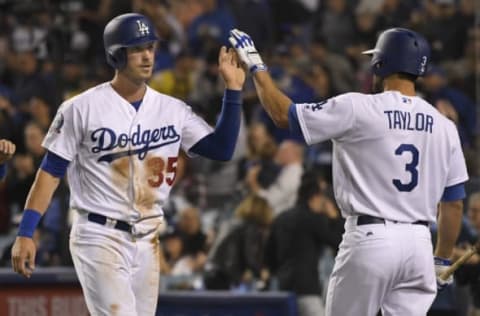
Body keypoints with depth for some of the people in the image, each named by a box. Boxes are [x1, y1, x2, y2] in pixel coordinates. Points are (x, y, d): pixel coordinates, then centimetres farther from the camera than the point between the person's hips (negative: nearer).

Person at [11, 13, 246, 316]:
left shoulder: (173, 110, 6)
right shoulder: (82, 108, -6)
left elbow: (221, 149, 1)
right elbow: (51, 172, -4)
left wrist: (232, 89, -7)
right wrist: (25, 234, -10)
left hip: (148, 241, 5)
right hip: (99, 237, -5)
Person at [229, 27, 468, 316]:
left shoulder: (357, 108, -8)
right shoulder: (444, 126, 6)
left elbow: (283, 114, -1)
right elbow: (454, 202, 11)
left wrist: (256, 66, 12)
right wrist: (443, 261, 21)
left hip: (370, 238, -4)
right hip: (419, 244, 4)